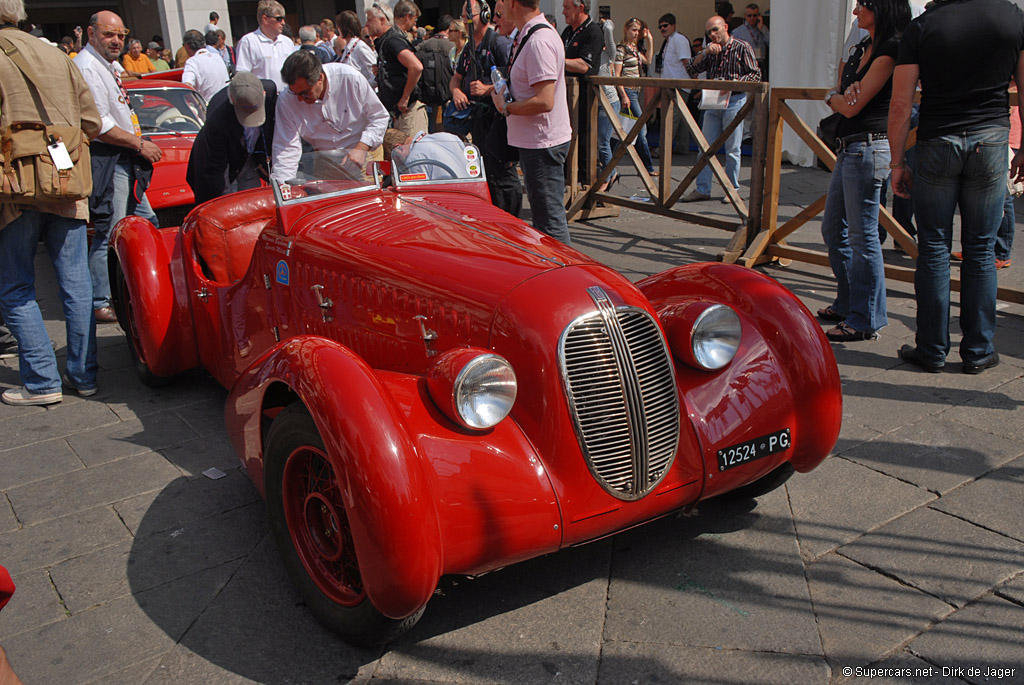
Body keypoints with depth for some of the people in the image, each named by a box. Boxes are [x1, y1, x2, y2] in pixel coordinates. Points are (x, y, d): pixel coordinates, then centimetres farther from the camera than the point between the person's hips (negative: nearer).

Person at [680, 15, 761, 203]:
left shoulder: (742, 48, -2)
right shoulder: (710, 50, 14)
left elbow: (755, 75, -5)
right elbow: (691, 69, 6)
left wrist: (734, 83, -19)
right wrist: (704, 53, -8)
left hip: (734, 101, -5)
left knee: (732, 149, 0)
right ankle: (702, 189, 9)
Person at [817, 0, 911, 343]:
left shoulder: (889, 51, -12)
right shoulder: (862, 49, 16)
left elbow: (852, 106, -14)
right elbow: (845, 102, 12)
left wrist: (833, 97, 6)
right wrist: (842, 96, -11)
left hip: (868, 149, -10)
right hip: (849, 149, 10)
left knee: (863, 237, -5)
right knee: (833, 230, 16)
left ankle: (865, 321, 5)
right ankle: (848, 304, 29)